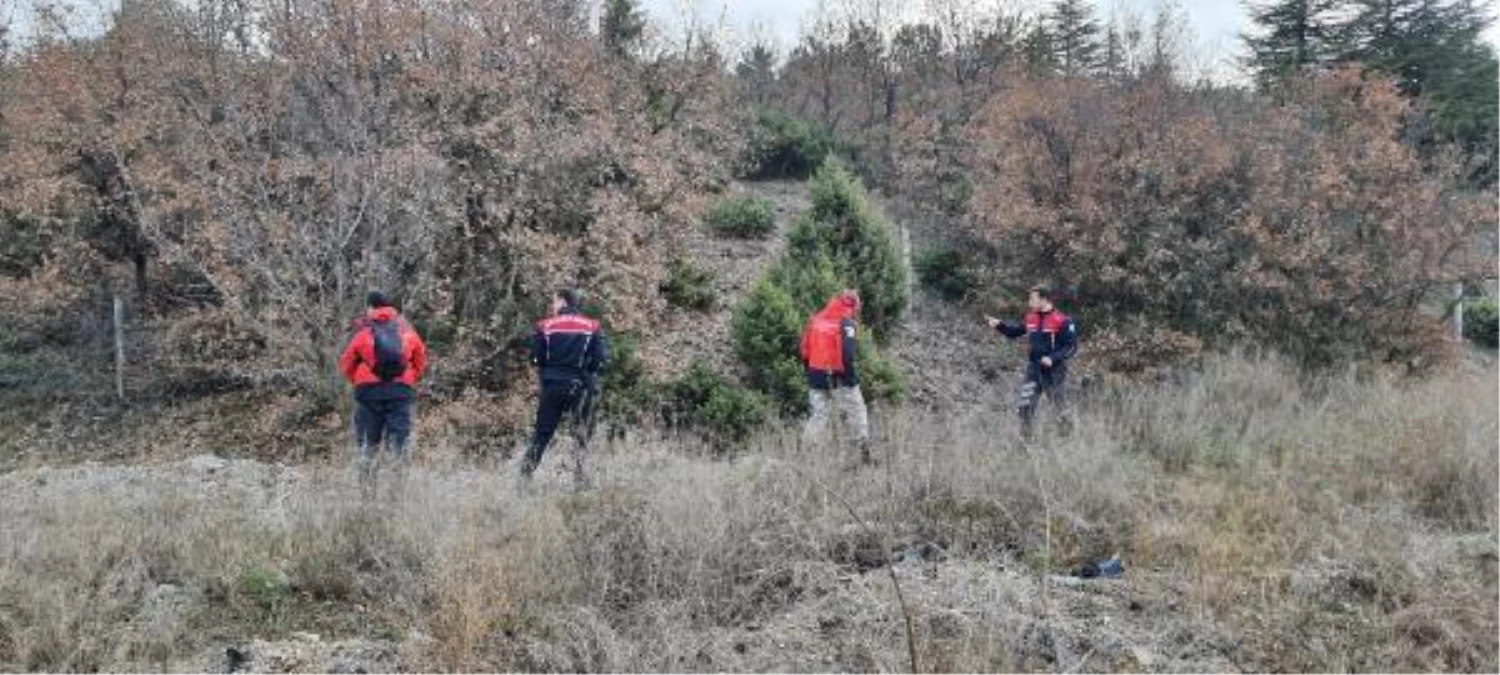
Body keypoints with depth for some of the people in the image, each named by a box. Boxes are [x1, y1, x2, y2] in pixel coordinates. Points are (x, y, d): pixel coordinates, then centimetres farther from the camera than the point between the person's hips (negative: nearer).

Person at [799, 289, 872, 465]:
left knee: (819, 415, 12)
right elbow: (847, 354, -21)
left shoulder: (814, 320, 9)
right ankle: (865, 455, 9)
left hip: (817, 377, 5)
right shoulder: (846, 324, -9)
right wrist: (851, 375, -11)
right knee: (856, 414, 7)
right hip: (839, 378, -5)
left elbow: (805, 351, 9)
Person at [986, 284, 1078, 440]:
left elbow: (1072, 346, -12)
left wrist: (1053, 358, -23)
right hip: (1033, 370, 5)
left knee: (1061, 409, 6)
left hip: (1054, 372, -5)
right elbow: (1015, 332, 20)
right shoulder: (1031, 318, 6)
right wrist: (999, 325, 6)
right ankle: (1025, 439, 10)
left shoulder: (1062, 321, -13)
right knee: (1024, 406, 1)